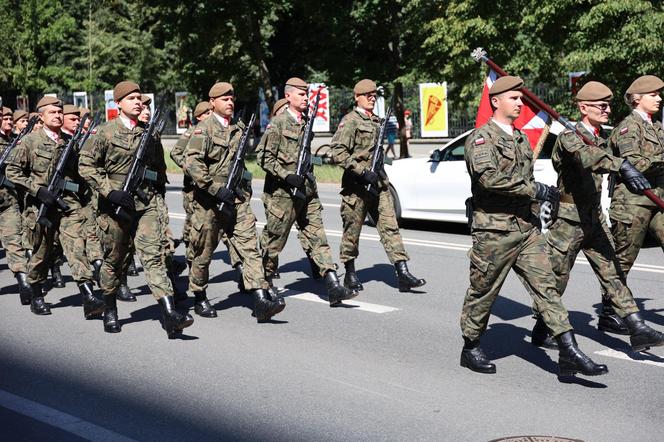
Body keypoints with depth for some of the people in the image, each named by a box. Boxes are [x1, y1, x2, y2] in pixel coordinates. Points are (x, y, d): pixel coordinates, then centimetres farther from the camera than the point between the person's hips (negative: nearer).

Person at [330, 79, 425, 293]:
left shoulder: (376, 121, 17)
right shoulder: (350, 121, -7)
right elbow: (337, 152, -17)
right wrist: (362, 172, -21)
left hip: (379, 182, 6)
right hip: (357, 186, -6)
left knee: (390, 226, -3)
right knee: (352, 230, 5)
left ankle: (402, 274, -8)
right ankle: (350, 274, 19)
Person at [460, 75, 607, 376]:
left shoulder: (521, 139, 17)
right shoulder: (481, 138, -9)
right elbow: (489, 177, -25)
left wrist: (534, 214, 23)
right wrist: (537, 190, -23)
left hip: (527, 228, 7)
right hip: (494, 232, -7)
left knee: (546, 286, -2)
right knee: (483, 292, 5)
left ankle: (569, 352, -6)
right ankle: (471, 348, 22)